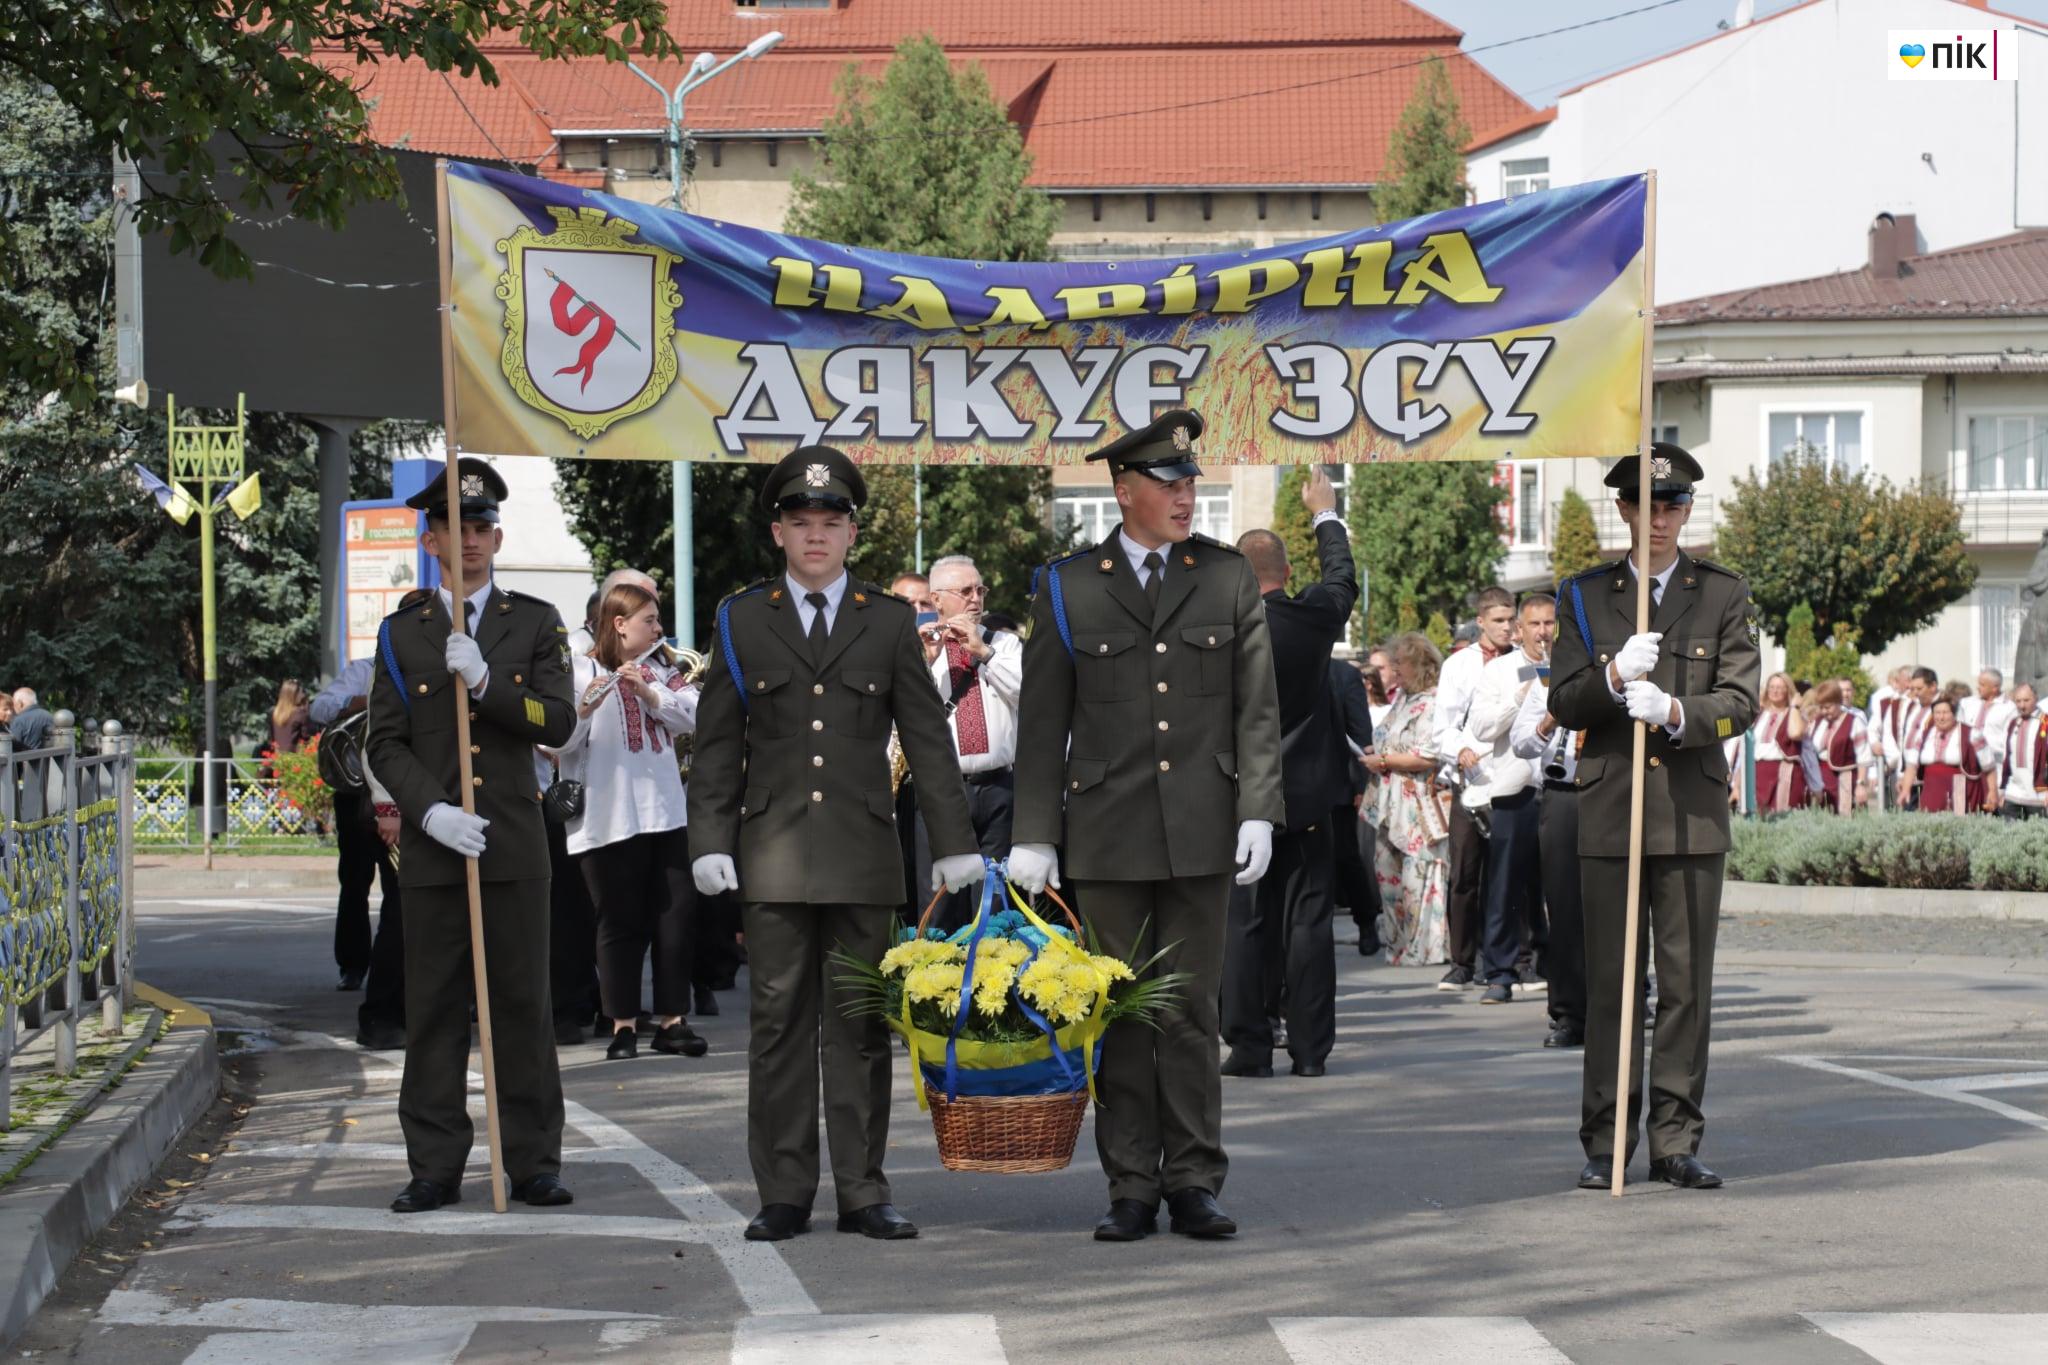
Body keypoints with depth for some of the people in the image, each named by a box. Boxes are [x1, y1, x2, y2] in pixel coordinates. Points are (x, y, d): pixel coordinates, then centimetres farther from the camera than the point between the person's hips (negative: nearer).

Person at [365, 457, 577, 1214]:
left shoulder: (536, 625, 8)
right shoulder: (402, 633, 8)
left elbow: (558, 722, -4)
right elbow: (386, 745, 2)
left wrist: (485, 681, -18)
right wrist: (431, 811, -13)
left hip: (514, 844, 0)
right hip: (432, 845, 0)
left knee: (523, 1003, 1)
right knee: (433, 1009, 1)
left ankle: (533, 1162, 6)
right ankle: (435, 1166, 6)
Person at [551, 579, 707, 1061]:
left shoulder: (663, 668, 14)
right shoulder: (581, 673, -3)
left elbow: (694, 716, 1)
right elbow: (559, 741, -11)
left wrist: (647, 691, -12)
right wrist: (585, 707, -29)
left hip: (667, 814, 5)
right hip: (610, 820, -5)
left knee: (678, 914, 3)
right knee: (621, 922, 0)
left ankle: (672, 1020, 10)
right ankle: (623, 1025, 7)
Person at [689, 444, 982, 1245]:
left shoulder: (889, 622, 9)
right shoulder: (742, 621, 8)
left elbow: (928, 740, 8)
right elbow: (717, 746, 8)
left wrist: (954, 846, 3)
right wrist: (710, 843, -1)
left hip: (864, 855, 0)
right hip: (773, 856, 0)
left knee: (860, 1027, 2)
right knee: (779, 1024, 1)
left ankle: (862, 1193, 6)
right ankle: (784, 1195, 6)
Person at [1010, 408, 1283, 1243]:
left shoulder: (1229, 579, 7)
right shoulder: (1067, 588, 4)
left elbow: (1257, 710, 5)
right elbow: (1042, 724, 5)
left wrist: (1258, 812, -5)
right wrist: (1033, 836, 0)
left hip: (1200, 829, 0)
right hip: (1108, 831, 0)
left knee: (1191, 1010, 2)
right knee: (1120, 1015, 3)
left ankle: (1193, 1182, 7)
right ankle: (1130, 1188, 8)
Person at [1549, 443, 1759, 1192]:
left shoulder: (1723, 595, 8)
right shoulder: (1587, 596, 9)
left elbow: (1741, 701, -1)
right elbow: (1564, 704, 3)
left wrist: (1676, 711, -20)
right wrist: (1613, 676, -17)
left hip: (1693, 812, 0)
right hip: (1609, 810, 0)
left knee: (1687, 982, 1)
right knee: (1609, 982, 0)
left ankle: (1677, 1142, 7)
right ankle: (1605, 1143, 5)